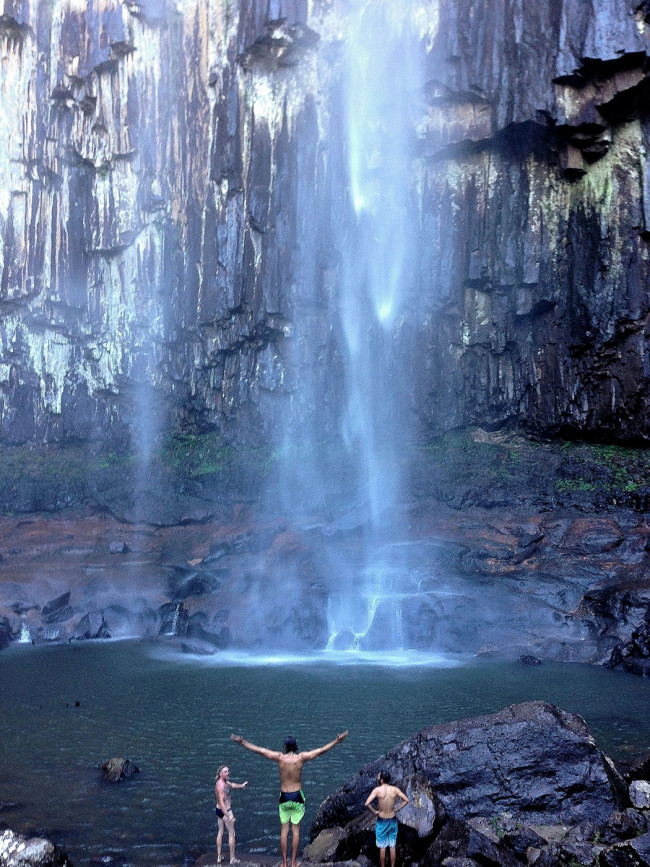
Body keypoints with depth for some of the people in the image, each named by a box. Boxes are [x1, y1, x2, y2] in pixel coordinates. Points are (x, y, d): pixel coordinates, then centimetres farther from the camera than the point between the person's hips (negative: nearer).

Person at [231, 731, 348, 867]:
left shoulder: (280, 757, -6)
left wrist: (242, 742, 7)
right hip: (297, 796, -1)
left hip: (284, 797, 1)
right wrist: (336, 741, 6)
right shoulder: (301, 757, -7)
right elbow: (322, 750, -2)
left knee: (284, 831, 10)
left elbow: (258, 750, -1)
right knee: (296, 830, 9)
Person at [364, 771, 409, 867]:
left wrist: (374, 812, -11)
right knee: (392, 847, 15)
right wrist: (396, 809, 1)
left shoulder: (377, 790, -18)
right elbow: (406, 800, -6)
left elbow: (367, 803, -27)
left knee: (382, 847, 12)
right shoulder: (395, 789, -9)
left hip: (382, 821, -2)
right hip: (392, 820, 3)